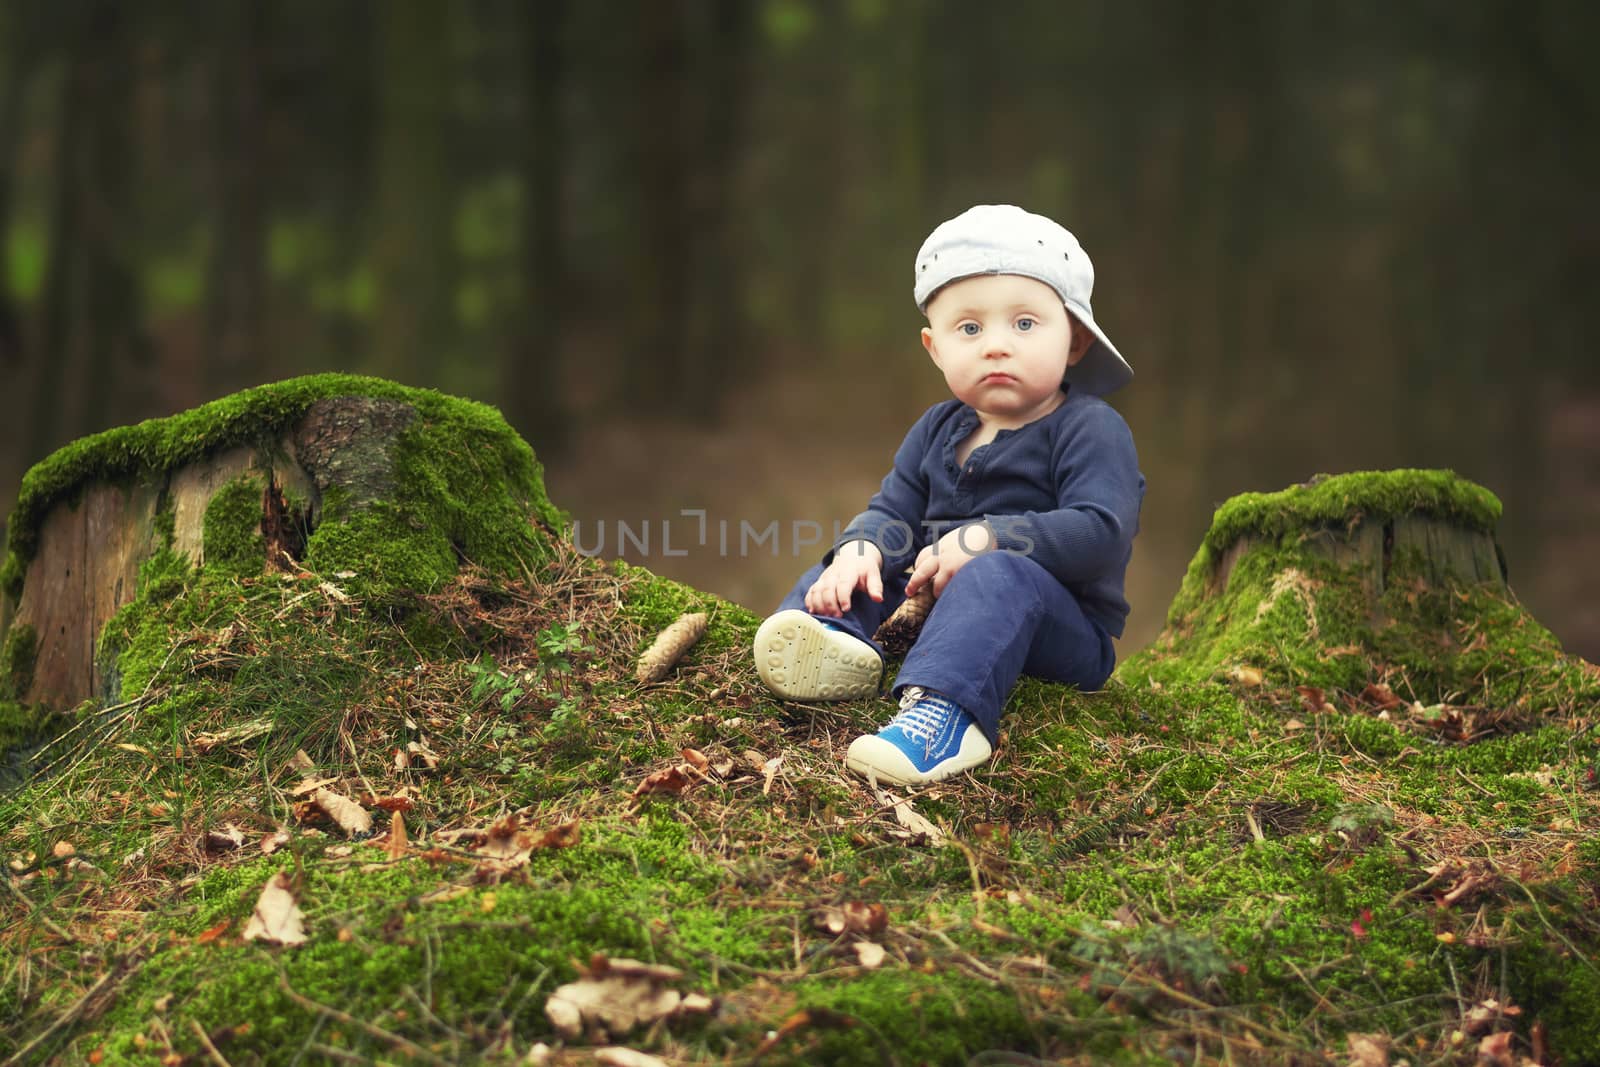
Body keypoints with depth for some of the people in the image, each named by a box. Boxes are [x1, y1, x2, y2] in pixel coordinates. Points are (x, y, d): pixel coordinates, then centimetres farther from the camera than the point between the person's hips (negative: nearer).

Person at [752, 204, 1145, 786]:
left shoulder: (1090, 428, -10)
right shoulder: (939, 429, 12)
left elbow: (1101, 534, -23)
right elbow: (893, 511, 7)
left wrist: (984, 539, -29)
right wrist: (860, 549, -18)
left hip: (1066, 632, -7)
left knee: (999, 575, -36)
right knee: (854, 555, 2)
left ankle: (943, 713, -59)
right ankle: (833, 636, -31)